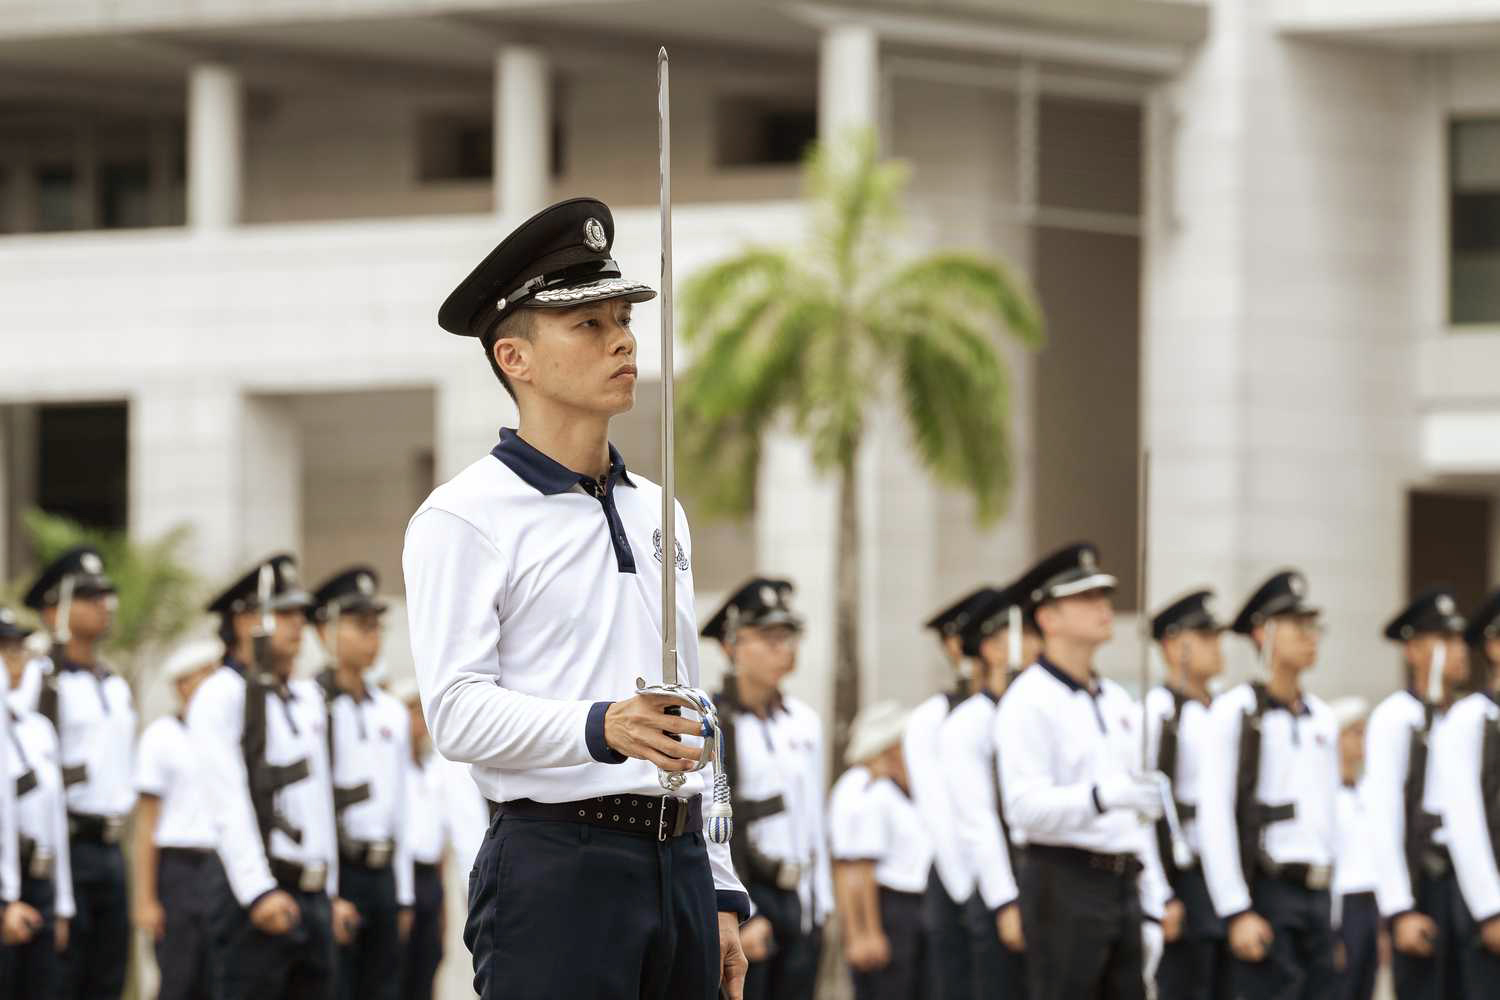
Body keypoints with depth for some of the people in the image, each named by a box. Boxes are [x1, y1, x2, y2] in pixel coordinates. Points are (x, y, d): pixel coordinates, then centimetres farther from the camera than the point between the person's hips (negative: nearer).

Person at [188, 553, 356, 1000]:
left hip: (312, 896, 8)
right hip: (258, 900, -8)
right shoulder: (221, 695, -6)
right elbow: (229, 803, -14)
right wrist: (259, 893, -21)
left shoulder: (306, 698, 19)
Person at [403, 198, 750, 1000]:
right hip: (557, 866, -7)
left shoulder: (656, 513, 20)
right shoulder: (466, 518, -3)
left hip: (678, 866, 7)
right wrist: (600, 728, -31)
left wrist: (720, 889, 17)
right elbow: (458, 709, -15)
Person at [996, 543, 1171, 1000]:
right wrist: (1104, 795, -34)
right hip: (1064, 884, -8)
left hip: (1124, 887, 8)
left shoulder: (1118, 702, 18)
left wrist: (1151, 911, 14)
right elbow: (1026, 806, -19)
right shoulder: (1030, 700, -8)